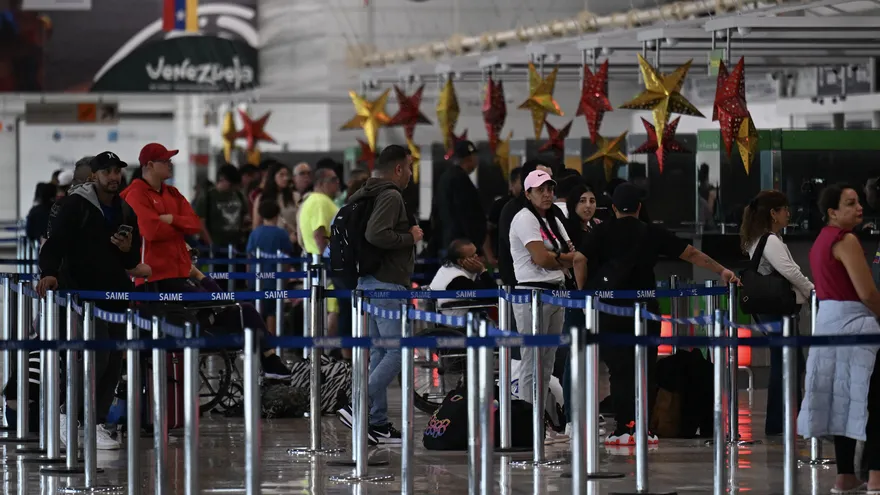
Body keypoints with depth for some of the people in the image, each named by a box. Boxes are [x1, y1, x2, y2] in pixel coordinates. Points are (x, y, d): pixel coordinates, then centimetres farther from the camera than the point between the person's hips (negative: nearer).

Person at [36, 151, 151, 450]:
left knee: (114, 362, 4)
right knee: (98, 355, -18)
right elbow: (56, 242, -13)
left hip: (115, 295, 7)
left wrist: (128, 250, -5)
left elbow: (131, 263, 18)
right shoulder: (76, 205, -5)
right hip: (82, 290, -7)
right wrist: (50, 273, -30)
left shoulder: (126, 212, 14)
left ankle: (96, 422, 13)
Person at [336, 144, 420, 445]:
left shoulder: (365, 195, 16)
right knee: (399, 351, -9)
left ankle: (378, 423, 11)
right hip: (387, 284, -10)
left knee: (380, 352, 11)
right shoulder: (390, 196, -14)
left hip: (369, 283, 10)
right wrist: (410, 237, -14)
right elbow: (376, 234, -28)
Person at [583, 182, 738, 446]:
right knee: (646, 370, 9)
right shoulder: (653, 233, 6)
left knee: (620, 370, -1)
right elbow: (692, 254, 10)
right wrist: (721, 271, 16)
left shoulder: (602, 232, 1)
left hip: (611, 310, -1)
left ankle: (625, 429, -6)